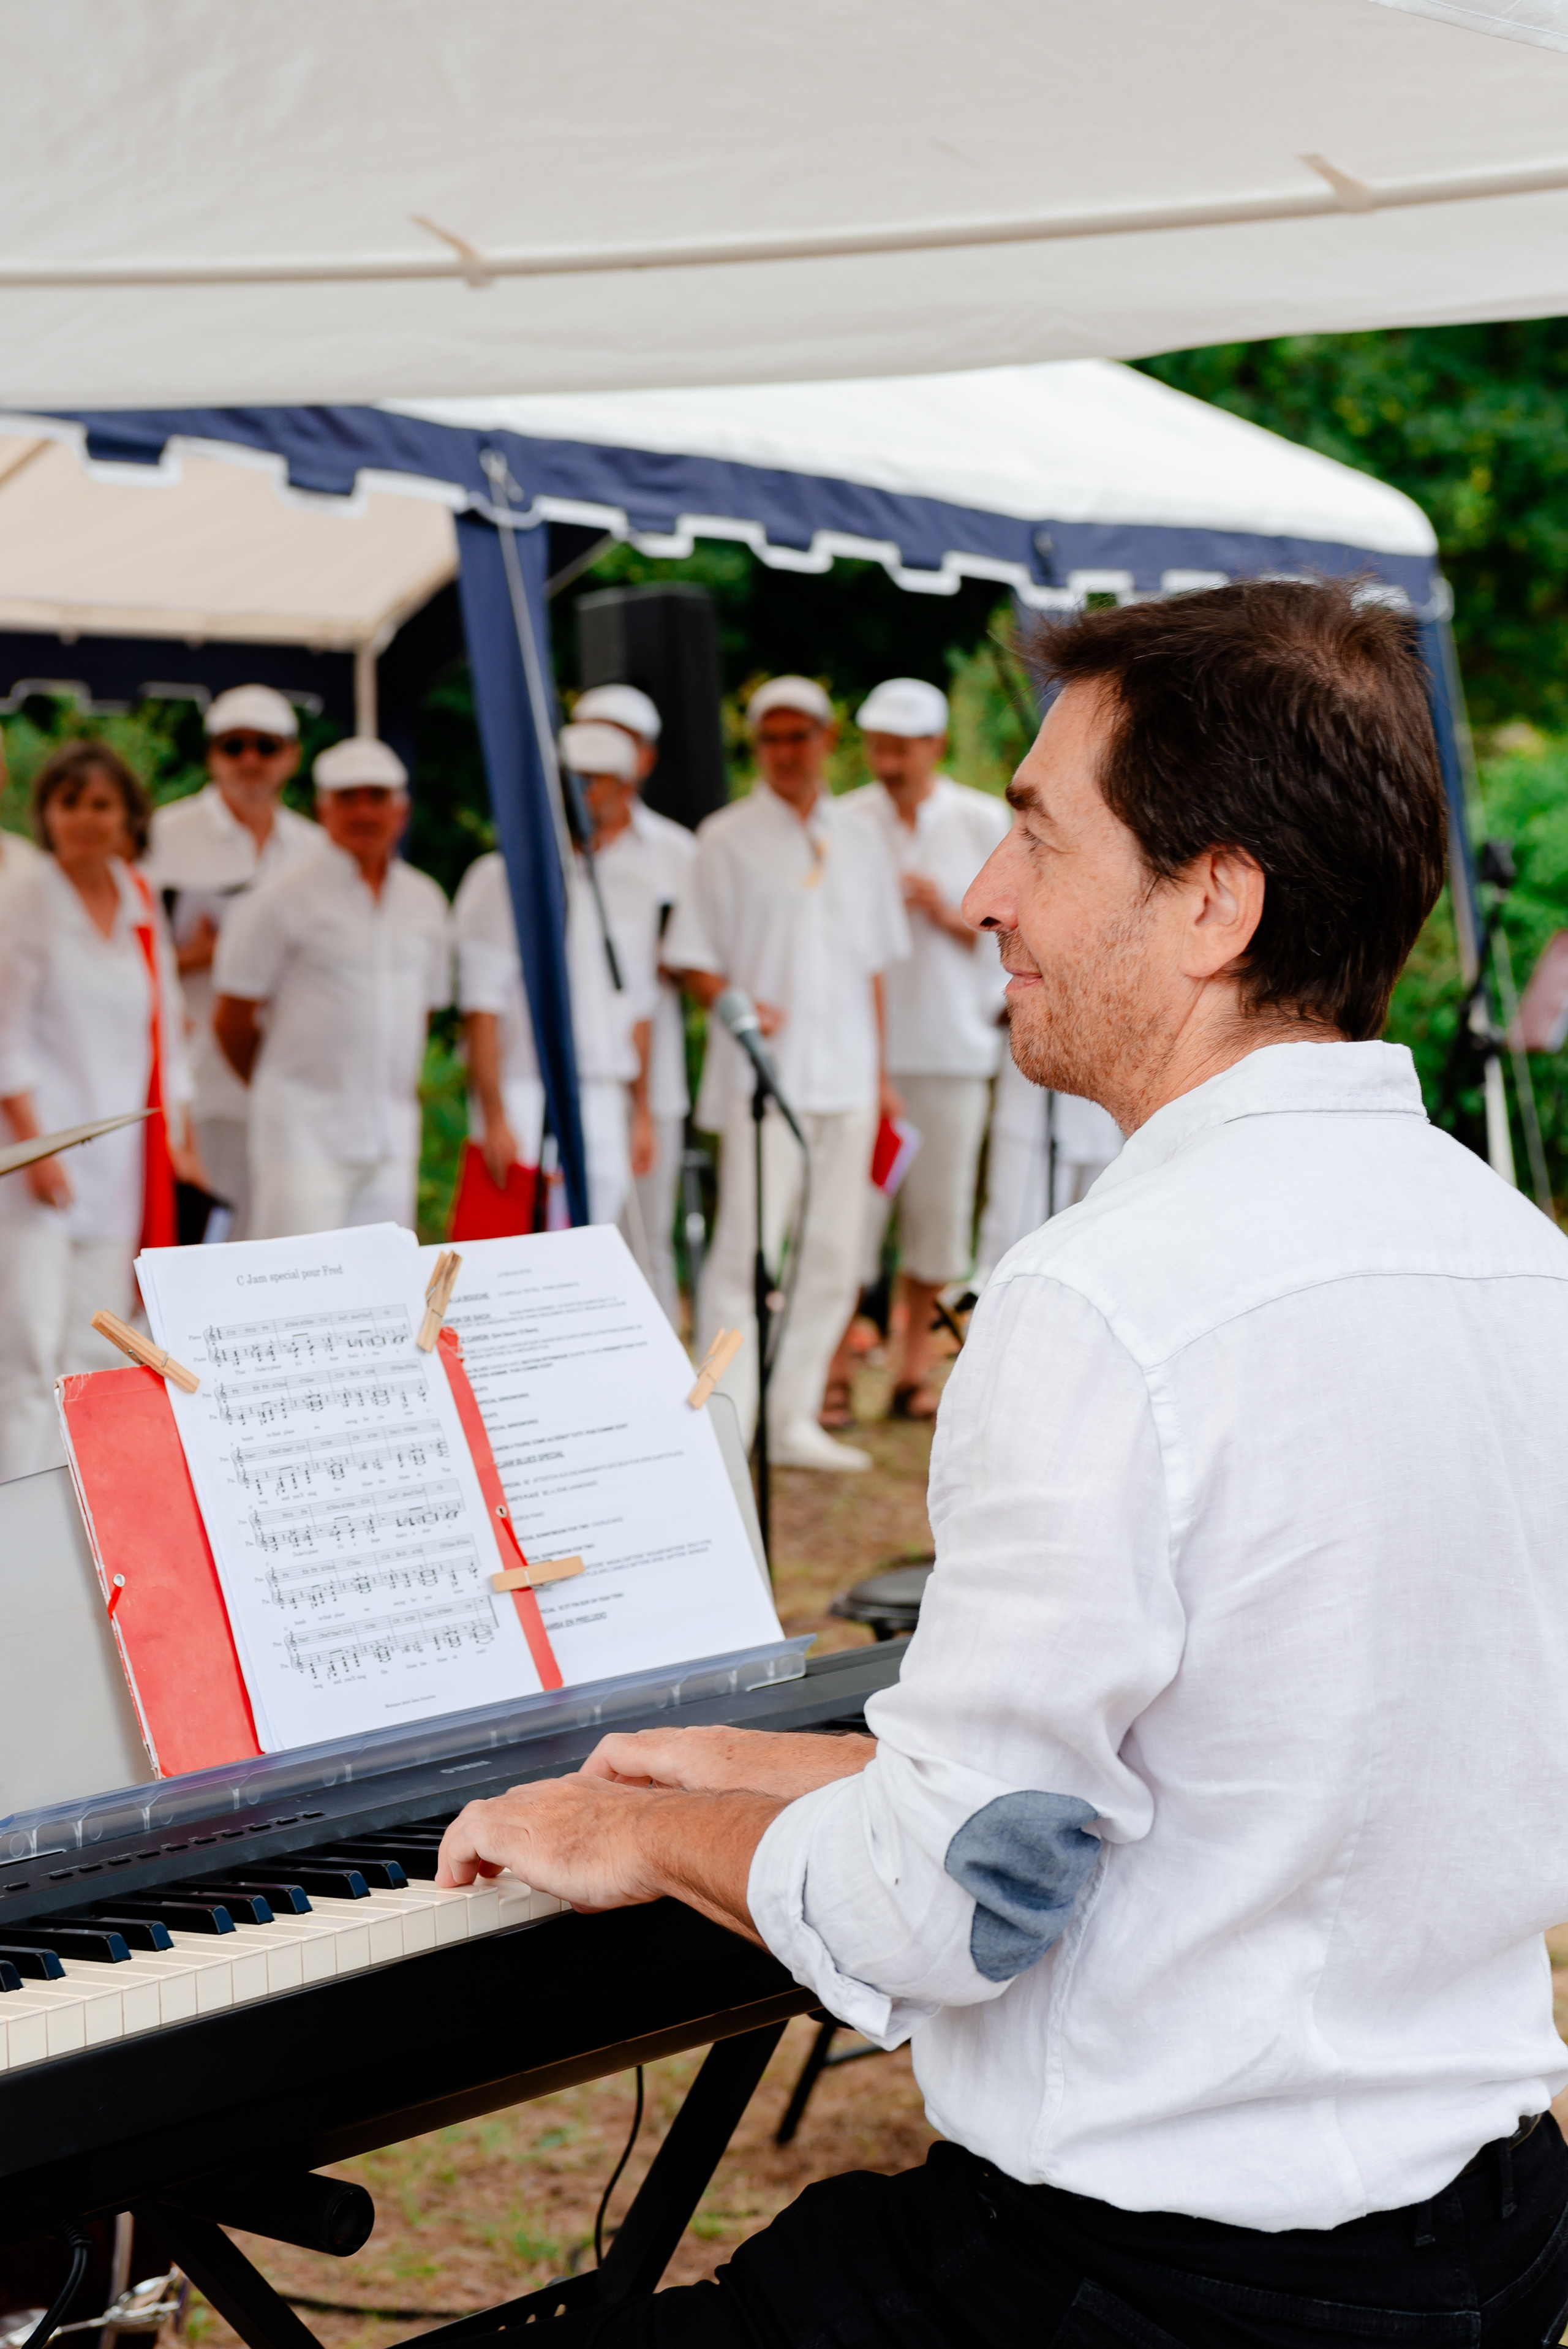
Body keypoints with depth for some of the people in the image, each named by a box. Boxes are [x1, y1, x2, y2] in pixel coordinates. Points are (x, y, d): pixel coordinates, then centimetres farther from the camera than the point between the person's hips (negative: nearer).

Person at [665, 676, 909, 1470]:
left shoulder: (857, 844, 15)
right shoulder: (727, 839, 2)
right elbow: (691, 957, 0)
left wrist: (879, 1070, 15)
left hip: (846, 1077, 5)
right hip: (763, 1075, -5)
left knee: (831, 1254, 6)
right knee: (746, 1247, -10)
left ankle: (794, 1419, 15)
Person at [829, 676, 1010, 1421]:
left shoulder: (984, 822, 4)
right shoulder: (844, 824, 2)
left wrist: (947, 915, -11)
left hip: (952, 1044, 1)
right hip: (861, 1043, -1)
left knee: (939, 1202, 4)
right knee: (851, 1200, -7)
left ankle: (915, 1365, 16)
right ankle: (836, 1371, -1)